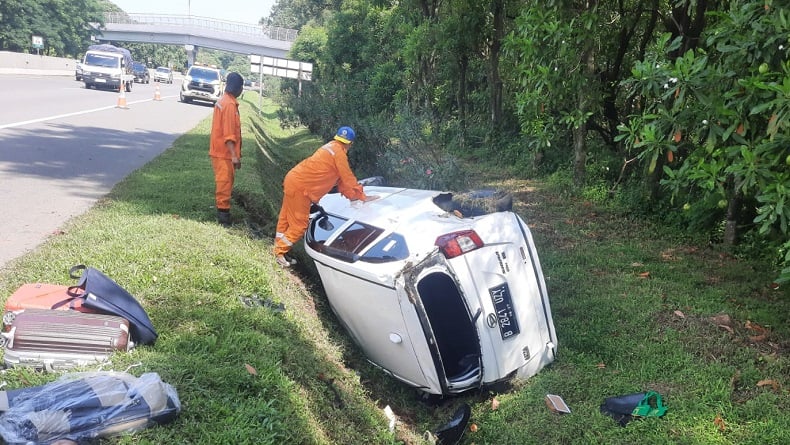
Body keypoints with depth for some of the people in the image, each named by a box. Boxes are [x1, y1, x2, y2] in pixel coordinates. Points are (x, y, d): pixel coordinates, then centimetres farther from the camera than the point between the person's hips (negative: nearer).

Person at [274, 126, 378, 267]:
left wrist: (351, 194, 17)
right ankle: (280, 252, 9)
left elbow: (340, 177, 17)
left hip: (293, 179, 10)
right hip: (300, 187, -10)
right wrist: (362, 196, -5)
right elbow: (348, 177, -13)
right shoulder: (339, 153, -15)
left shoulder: (331, 147, 14)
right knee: (299, 224, -1)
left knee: (287, 218, 19)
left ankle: (279, 247, 31)